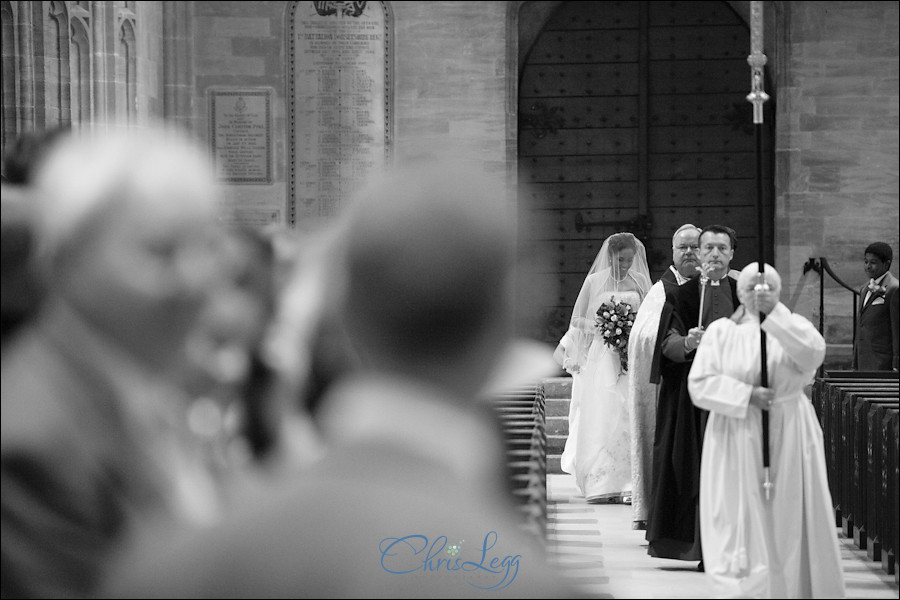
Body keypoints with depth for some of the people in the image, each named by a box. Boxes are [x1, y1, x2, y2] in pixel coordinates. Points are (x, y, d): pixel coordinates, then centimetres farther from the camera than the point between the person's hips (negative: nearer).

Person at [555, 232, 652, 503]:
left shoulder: (640, 281, 8)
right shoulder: (594, 281, 2)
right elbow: (578, 320, 7)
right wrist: (605, 327, -4)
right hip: (601, 356, -2)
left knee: (630, 417, -6)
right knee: (600, 416, -5)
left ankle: (629, 484, -4)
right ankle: (601, 485, -2)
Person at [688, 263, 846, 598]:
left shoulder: (793, 328, 4)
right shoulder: (721, 331, 3)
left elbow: (813, 353, -19)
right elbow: (699, 384, -5)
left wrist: (773, 313, -21)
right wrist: (746, 394, -16)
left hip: (788, 438, 0)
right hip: (736, 441, 0)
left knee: (789, 525, 1)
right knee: (741, 525, 0)